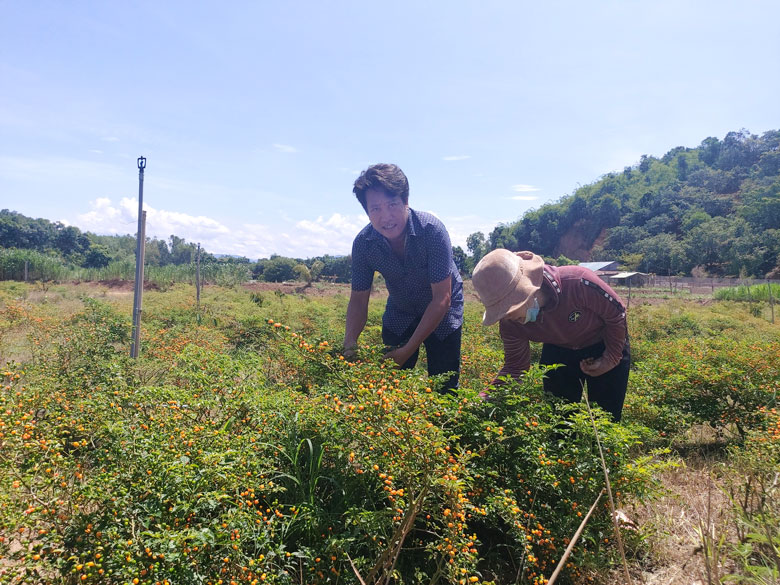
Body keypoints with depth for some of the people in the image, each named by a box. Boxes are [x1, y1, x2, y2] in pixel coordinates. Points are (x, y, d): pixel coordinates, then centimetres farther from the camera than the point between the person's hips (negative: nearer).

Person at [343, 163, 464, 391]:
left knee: (444, 387, -3)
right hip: (399, 314, 3)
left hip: (442, 312, -2)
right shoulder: (363, 243, -20)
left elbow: (442, 299, -28)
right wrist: (350, 343, -26)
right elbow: (358, 299, -9)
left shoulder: (432, 230, -31)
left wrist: (408, 349, -31)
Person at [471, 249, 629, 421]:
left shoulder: (580, 283, -39)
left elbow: (617, 314, -20)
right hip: (558, 352, 3)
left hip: (607, 349, -2)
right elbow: (514, 366, -13)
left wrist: (609, 361, -14)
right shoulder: (510, 322, -25)